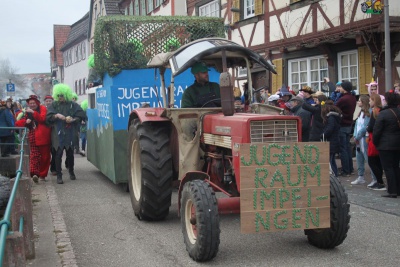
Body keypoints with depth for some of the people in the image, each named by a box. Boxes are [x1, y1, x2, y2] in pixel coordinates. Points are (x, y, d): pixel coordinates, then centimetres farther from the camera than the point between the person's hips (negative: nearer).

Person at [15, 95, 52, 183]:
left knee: (45, 156, 2)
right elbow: (18, 123, 12)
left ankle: (42, 174, 9)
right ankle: (34, 173, -18)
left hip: (43, 137, -2)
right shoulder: (27, 112, 17)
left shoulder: (42, 108, 5)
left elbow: (42, 118, -14)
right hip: (33, 138, 2)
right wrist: (26, 121, -7)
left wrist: (33, 112, -20)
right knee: (34, 156, -9)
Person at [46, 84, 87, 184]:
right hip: (58, 133, -1)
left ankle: (71, 172, 29)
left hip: (70, 133, 1)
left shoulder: (73, 105, 4)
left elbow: (81, 115, -2)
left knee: (70, 153, 9)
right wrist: (56, 115, -17)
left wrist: (73, 119, -17)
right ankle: (59, 175, -3)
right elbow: (48, 117, 1)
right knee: (58, 154, -7)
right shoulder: (54, 105, 7)